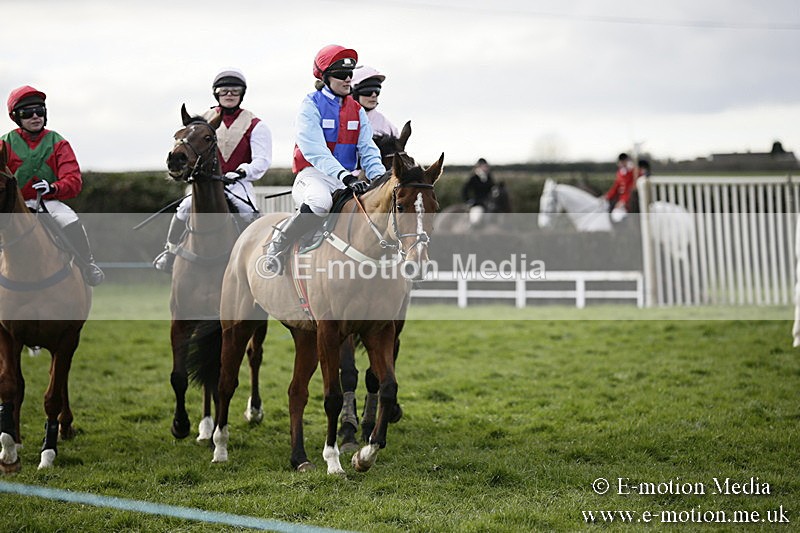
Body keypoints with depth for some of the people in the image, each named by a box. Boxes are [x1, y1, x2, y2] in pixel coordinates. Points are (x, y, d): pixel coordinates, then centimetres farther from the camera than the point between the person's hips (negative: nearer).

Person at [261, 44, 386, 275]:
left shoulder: (357, 111, 14)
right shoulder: (311, 106, -6)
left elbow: (368, 151, 7)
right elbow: (315, 151, -19)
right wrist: (345, 177, -33)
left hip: (349, 177, 6)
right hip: (312, 174, -6)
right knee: (320, 202, -40)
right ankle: (277, 245, -20)